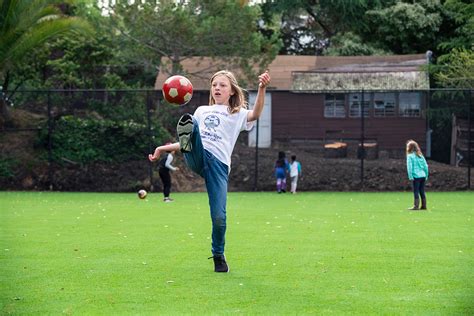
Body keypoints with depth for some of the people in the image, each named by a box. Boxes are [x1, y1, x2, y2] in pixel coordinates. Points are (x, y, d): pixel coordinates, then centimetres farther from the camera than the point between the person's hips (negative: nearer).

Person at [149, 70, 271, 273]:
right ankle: (186, 141, -60)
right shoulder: (202, 111, 32)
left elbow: (255, 114, -4)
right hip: (196, 157, 2)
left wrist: (262, 88, -20)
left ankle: (218, 255, 15)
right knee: (189, 121, -26)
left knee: (219, 216, -10)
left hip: (219, 163, -2)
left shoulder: (237, 115, 19)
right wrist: (164, 149, 28)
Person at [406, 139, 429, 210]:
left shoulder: (410, 156, -3)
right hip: (423, 175, 6)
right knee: (422, 191, 11)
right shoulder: (420, 155, 13)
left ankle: (416, 206, -10)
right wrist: (426, 176, 18)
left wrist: (410, 176, -11)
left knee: (416, 192, -5)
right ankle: (424, 206, 13)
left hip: (416, 176, -6)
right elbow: (426, 166, 13)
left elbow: (409, 167, -10)